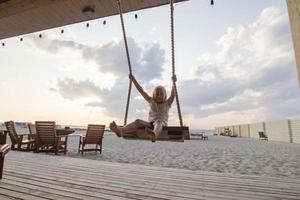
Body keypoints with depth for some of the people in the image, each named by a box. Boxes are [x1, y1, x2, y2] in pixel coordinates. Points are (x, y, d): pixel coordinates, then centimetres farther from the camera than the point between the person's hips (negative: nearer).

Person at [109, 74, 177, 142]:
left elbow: (173, 95, -8)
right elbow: (141, 91, 14)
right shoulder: (151, 101, 17)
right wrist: (133, 80, 11)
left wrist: (174, 83, -22)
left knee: (158, 122, -37)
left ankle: (154, 135, -71)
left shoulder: (167, 103, 11)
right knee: (138, 121, -25)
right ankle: (120, 130, -51)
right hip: (150, 124, 3)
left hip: (162, 125, -2)